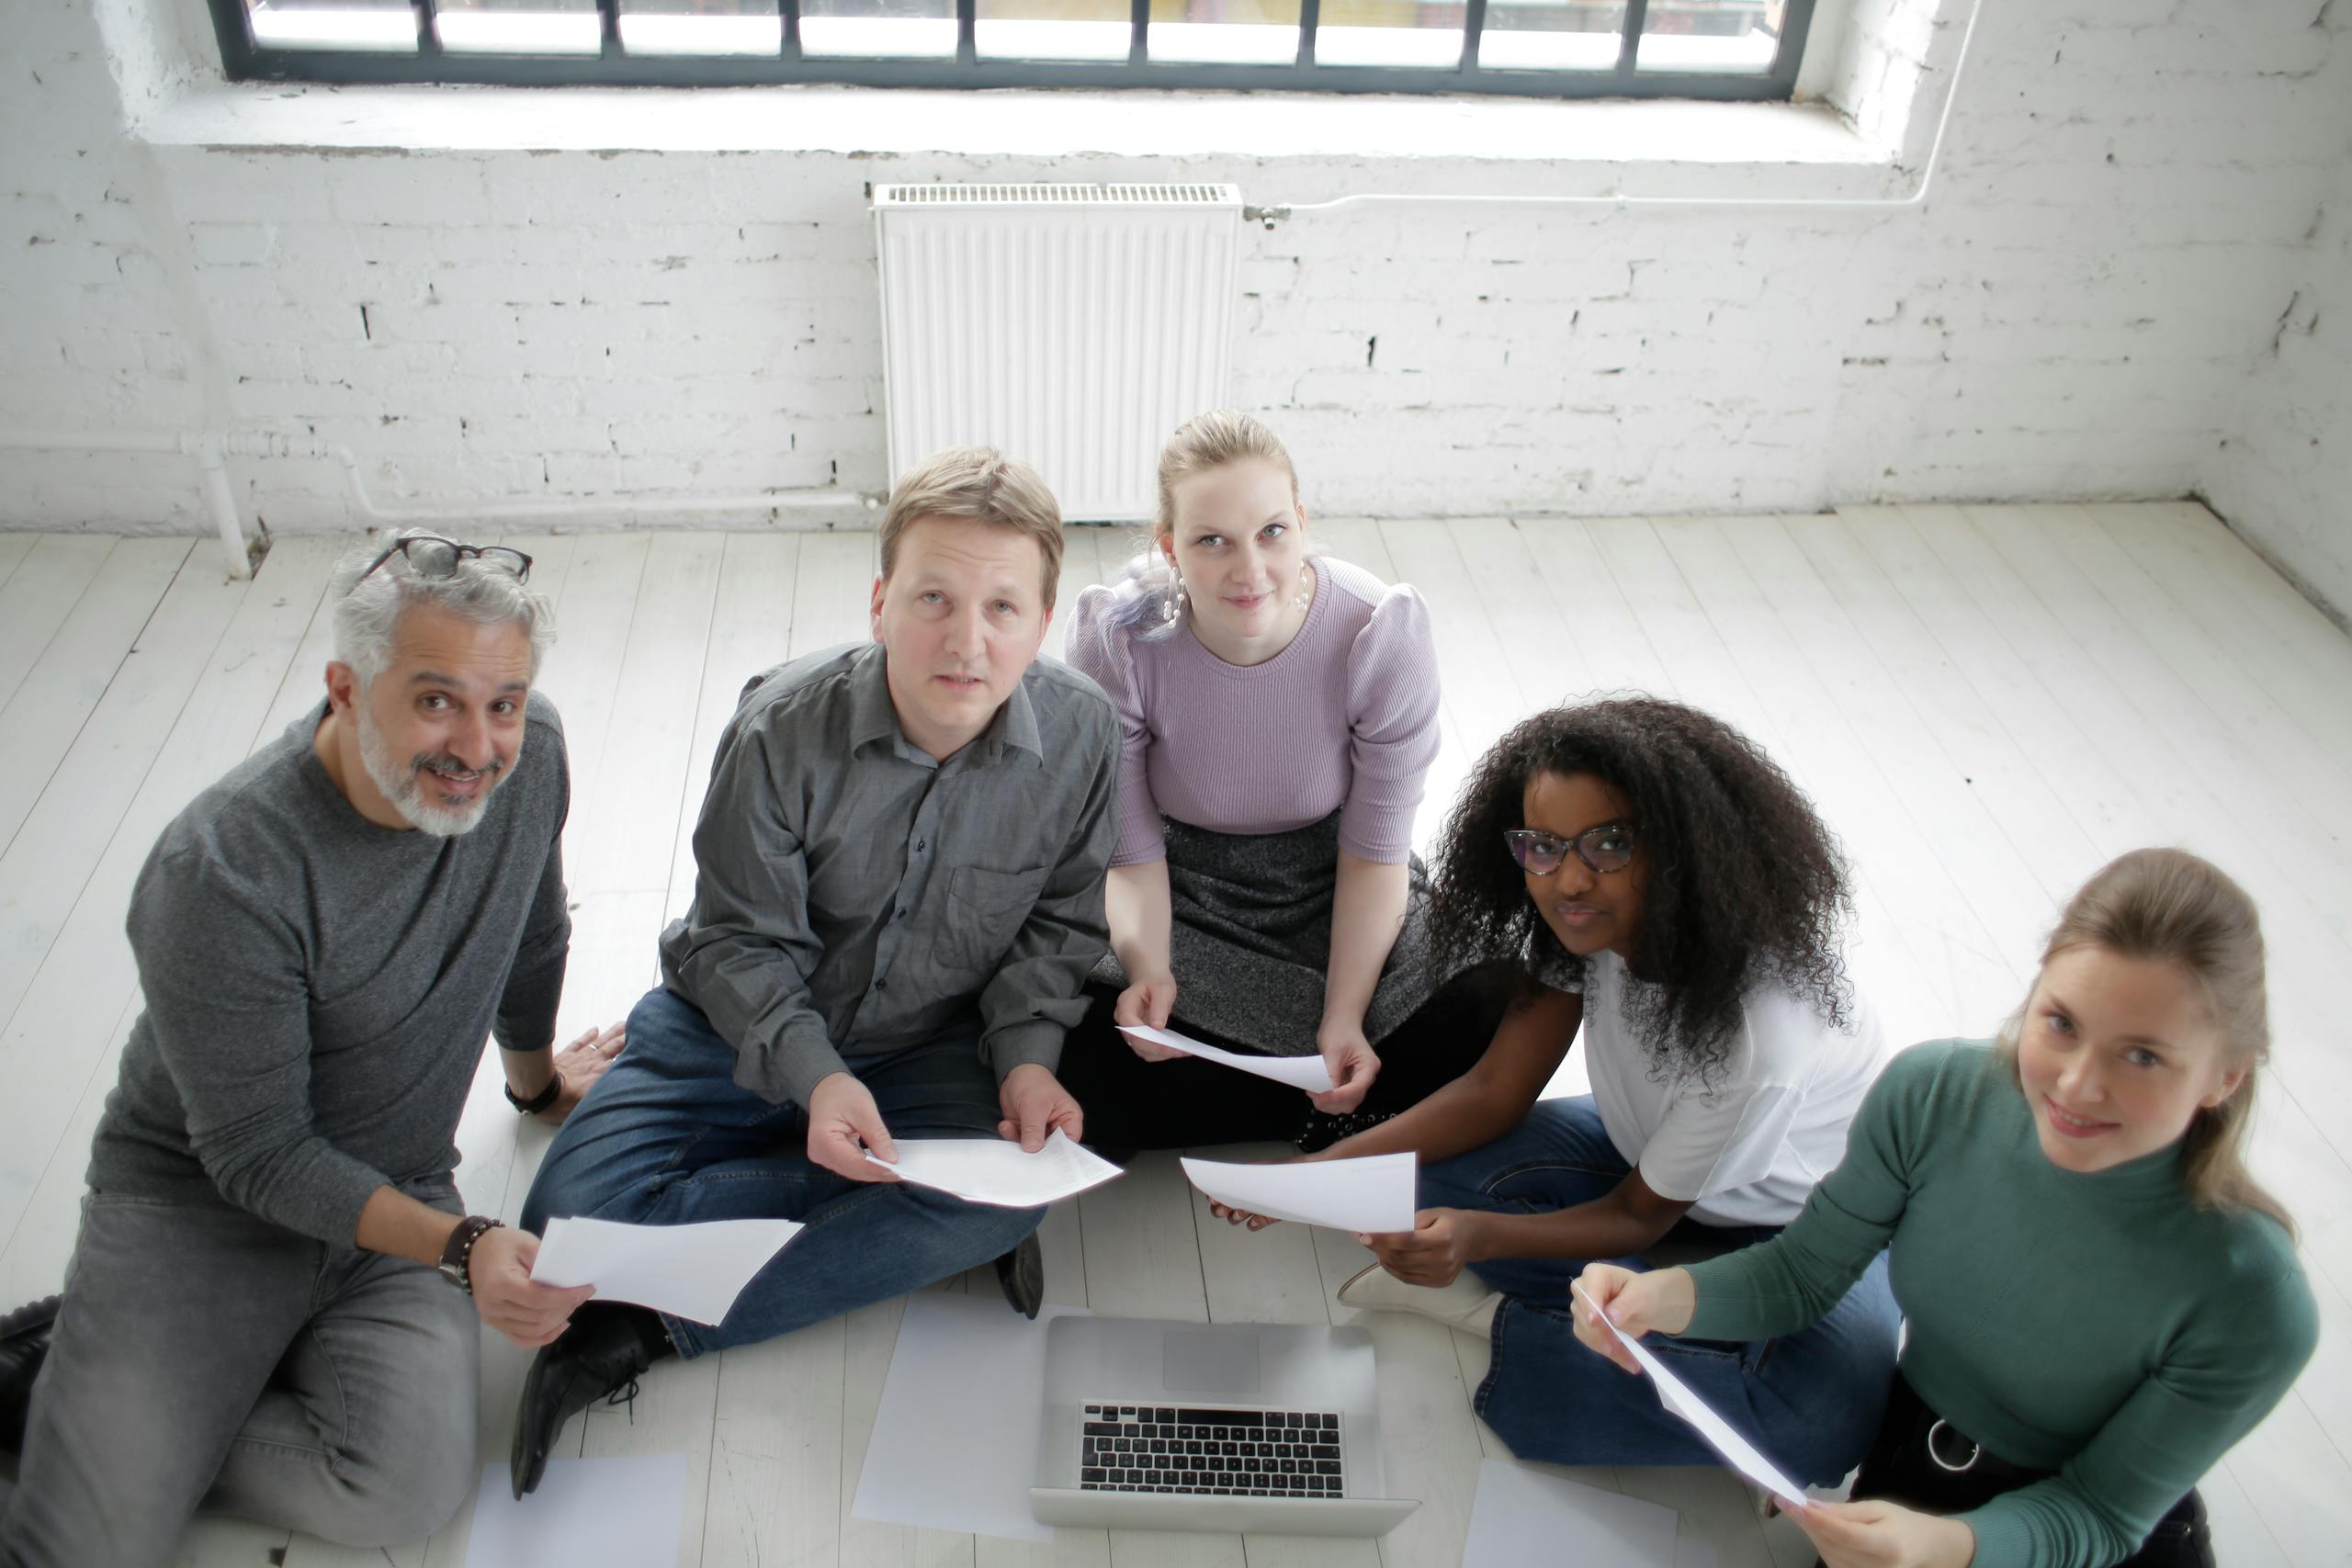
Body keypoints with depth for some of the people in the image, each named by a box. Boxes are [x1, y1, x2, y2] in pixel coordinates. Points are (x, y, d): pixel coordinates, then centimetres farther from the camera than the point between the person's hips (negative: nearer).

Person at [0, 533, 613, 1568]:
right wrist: (460, 1246, -28)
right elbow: (259, 1157, -18)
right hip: (202, 1200, -4)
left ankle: (141, 1421, 4)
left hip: (399, 1191, 4)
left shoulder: (529, 753, -9)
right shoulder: (221, 872, -24)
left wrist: (537, 1081, 27)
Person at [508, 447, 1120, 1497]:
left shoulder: (1081, 734, -16)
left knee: (1011, 1194, -30)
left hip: (931, 1045, 1)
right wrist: (813, 1076, -29)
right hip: (746, 1027, 0)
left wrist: (1026, 1055, -18)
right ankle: (921, 1228, -14)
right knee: (571, 1216, -19)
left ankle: (653, 1329, -20)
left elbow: (1058, 924, -1)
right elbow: (741, 941, -12)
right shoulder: (784, 728, -20)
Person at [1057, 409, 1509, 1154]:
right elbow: (1130, 853, -15)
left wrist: (1343, 1017, -22)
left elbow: (1374, 852, -13)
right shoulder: (1118, 639, -23)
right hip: (1179, 895, 1)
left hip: (1330, 890, 0)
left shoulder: (1383, 634, -23)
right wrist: (1147, 969, -35)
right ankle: (1332, 1108, -7)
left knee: (1487, 1030, -25)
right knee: (1078, 1064, -26)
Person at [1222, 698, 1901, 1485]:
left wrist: (1477, 1237, -38)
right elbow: (1493, 1092, -15)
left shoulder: (1756, 1025, -36)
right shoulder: (1594, 920, -19)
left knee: (1826, 1415, -36)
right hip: (1650, 1158, 5)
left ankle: (1502, 1320, -19)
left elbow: (1639, 1217, -22)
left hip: (1811, 1220, -4)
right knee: (1443, 1166, -20)